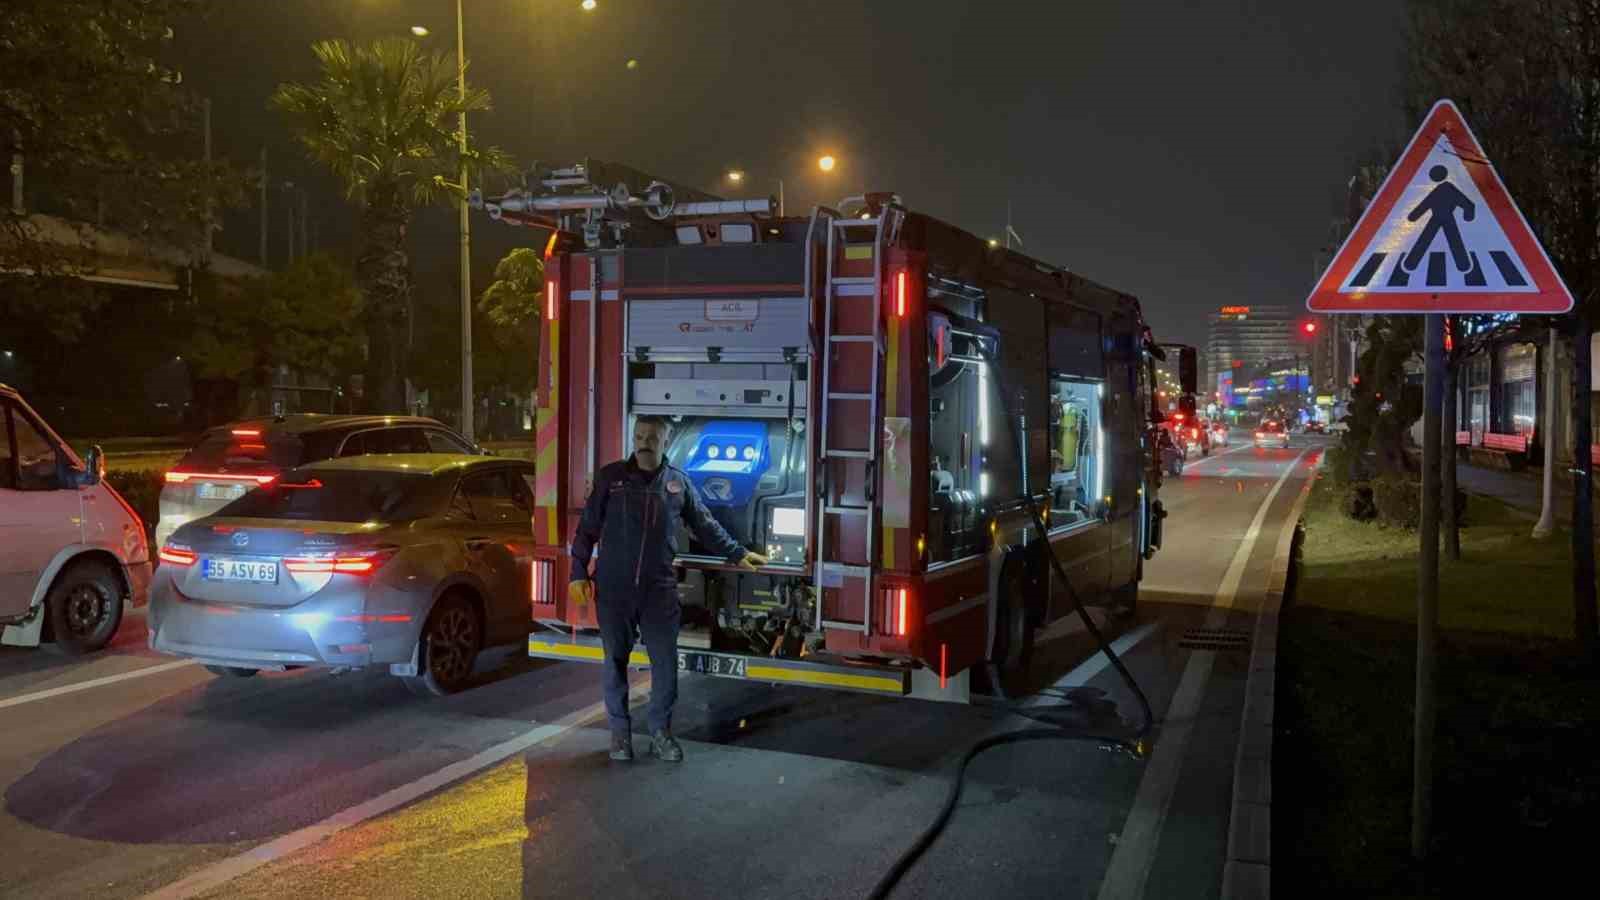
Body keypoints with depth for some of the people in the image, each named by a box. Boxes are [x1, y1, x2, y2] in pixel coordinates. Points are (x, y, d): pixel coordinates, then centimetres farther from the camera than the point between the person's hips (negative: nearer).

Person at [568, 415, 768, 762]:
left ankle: (661, 732, 17)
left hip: (659, 589, 1)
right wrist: (579, 573, -1)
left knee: (666, 662, 2)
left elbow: (705, 526, 16)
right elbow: (587, 528, 4)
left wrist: (737, 555, 18)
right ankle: (620, 732, 19)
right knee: (615, 661, 6)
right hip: (613, 588, -1)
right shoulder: (610, 476, 1)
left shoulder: (678, 482, 6)